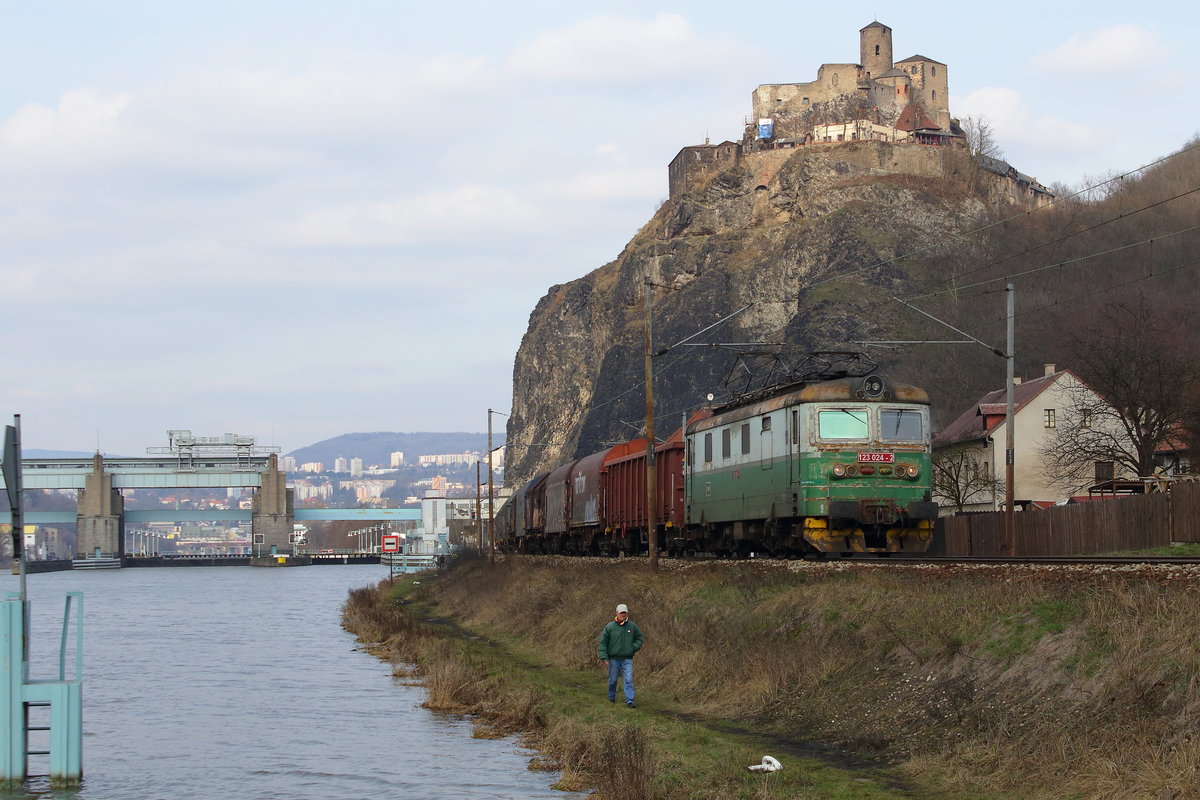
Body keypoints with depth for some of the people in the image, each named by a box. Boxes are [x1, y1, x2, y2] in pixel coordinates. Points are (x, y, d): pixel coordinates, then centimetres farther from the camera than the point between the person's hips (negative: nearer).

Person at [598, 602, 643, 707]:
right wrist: (604, 657, -8)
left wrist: (634, 647, -3)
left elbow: (639, 638, 17)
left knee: (628, 680, -9)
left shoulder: (632, 626, 4)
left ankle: (629, 700, -11)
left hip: (627, 658, 1)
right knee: (613, 680, 9)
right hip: (614, 658, -1)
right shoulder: (609, 627, -2)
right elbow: (603, 642, 0)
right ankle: (611, 697, 28)